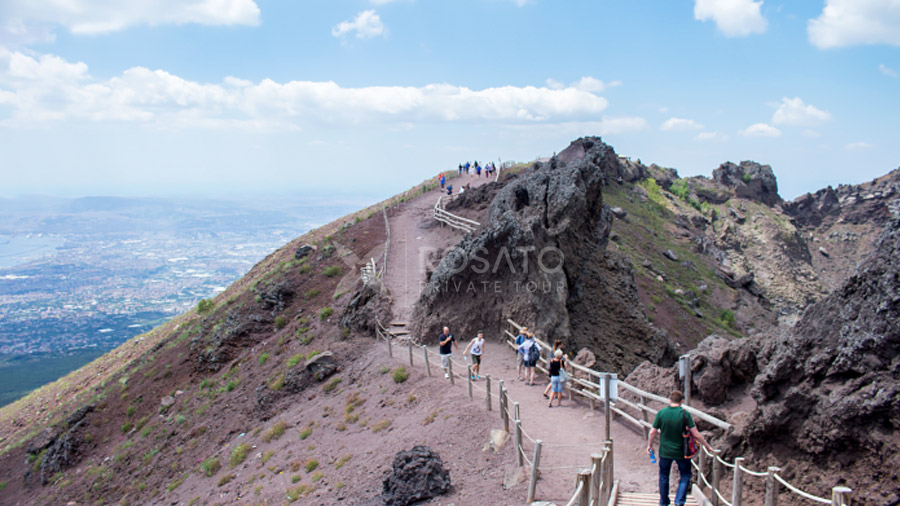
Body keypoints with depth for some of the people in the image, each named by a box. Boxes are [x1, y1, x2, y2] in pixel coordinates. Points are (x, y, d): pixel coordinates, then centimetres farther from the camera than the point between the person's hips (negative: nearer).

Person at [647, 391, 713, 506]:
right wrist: (707, 446, 1)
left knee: (663, 476, 18)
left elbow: (653, 432, -4)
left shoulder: (661, 413, -9)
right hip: (681, 452, -1)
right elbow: (696, 434, -12)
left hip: (665, 451, 2)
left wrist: (650, 445, 13)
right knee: (685, 475, 17)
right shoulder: (685, 414, -14)